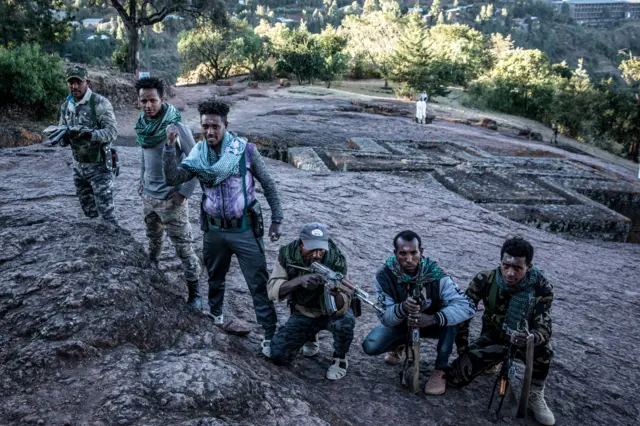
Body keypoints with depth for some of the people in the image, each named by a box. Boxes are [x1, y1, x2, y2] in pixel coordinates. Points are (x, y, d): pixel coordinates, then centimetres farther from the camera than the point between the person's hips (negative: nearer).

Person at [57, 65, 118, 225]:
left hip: (99, 166, -6)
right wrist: (64, 136, -18)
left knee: (106, 212, -3)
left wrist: (89, 134, -37)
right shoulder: (66, 106, 6)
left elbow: (112, 132, -22)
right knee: (88, 212, 16)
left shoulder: (100, 103, -14)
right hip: (78, 166, 6)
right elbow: (62, 141, 6)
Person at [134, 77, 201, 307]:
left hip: (171, 199, -6)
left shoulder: (177, 128, -20)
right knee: (153, 237, 26)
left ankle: (194, 292, 10)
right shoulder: (142, 124, -1)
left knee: (183, 246, -1)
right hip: (148, 196, 6)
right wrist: (142, 180, 16)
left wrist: (184, 193, -16)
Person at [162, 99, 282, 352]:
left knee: (259, 284, -2)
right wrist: (169, 148, -21)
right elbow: (172, 179, -10)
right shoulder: (198, 155, -2)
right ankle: (215, 315, 49)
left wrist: (276, 220, -6)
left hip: (244, 229, -4)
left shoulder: (246, 150, -12)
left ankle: (270, 335, 10)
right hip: (214, 230, 4)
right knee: (215, 277, 24)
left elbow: (268, 186, -5)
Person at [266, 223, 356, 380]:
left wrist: (335, 292, -55)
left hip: (330, 311, -2)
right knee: (277, 355, -8)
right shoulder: (287, 254, -21)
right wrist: (299, 280, -45)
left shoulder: (335, 260, -28)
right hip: (303, 312, 3)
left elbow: (341, 308, -32)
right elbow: (273, 290, -28)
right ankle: (310, 336, 22)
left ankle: (340, 358, -3)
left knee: (344, 323, -36)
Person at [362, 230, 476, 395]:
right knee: (370, 347, -20)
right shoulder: (384, 275, -26)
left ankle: (441, 370, -14)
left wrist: (433, 318, -50)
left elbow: (468, 306, -34)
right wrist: (402, 308, -49)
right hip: (399, 324, 2)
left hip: (430, 324, -1)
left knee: (448, 316, -33)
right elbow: (385, 317, -25)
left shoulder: (435, 274, -29)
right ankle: (401, 343, 15)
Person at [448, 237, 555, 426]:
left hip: (523, 342, -2)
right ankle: (494, 361, 18)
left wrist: (529, 337, -53)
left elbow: (544, 329, -29)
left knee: (542, 347, -38)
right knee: (456, 378, -16)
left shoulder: (542, 288, -24)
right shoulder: (485, 280, -22)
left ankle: (535, 395, -9)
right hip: (492, 339, 2)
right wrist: (463, 350, -13)